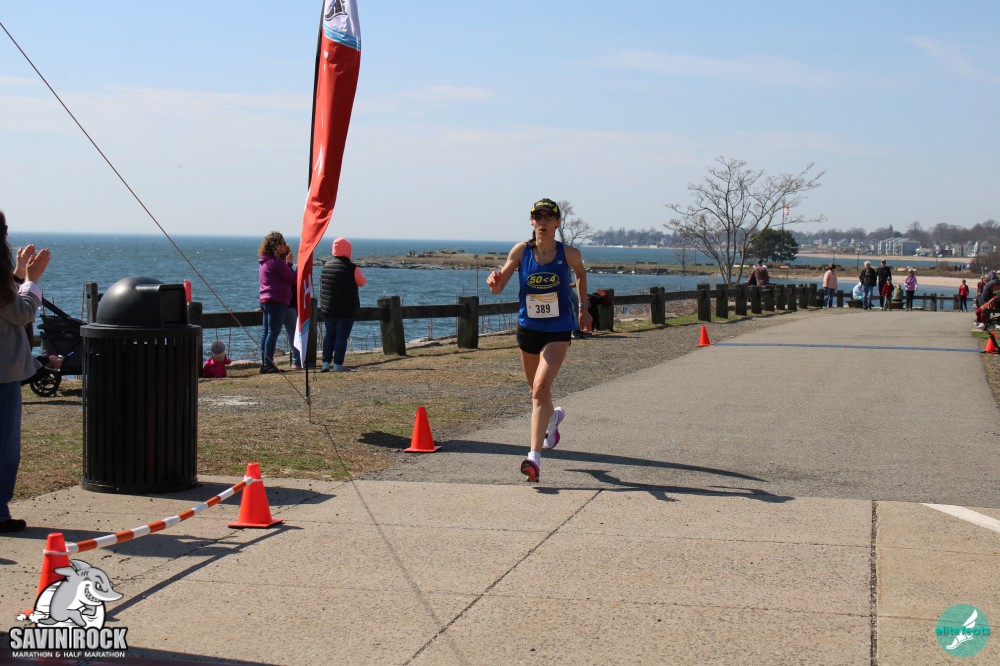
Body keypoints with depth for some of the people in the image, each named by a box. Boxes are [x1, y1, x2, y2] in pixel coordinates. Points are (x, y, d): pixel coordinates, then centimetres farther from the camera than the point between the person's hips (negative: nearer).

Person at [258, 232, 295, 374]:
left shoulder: (265, 261, 14)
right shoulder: (277, 262, -15)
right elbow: (292, 279, -10)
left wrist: (287, 262, 11)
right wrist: (289, 262, 2)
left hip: (265, 300, 9)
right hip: (277, 301, -9)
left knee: (265, 332, 10)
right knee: (273, 332, -8)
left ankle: (264, 364, 13)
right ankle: (268, 365, -10)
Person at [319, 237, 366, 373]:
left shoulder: (326, 266, 3)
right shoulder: (352, 268, -12)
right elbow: (362, 282, 2)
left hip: (327, 309, 5)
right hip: (346, 310, -5)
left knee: (329, 335, 14)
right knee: (342, 336, -1)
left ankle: (326, 363, 12)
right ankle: (338, 364, -2)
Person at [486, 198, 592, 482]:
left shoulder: (569, 254, -9)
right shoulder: (521, 250, -8)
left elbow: (580, 273, 14)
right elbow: (499, 287, -7)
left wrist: (583, 307, 15)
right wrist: (494, 282, -30)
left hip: (558, 330, -3)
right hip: (528, 328, 3)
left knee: (540, 387, -20)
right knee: (536, 388, 20)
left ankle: (534, 456, -22)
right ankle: (553, 417, 57)